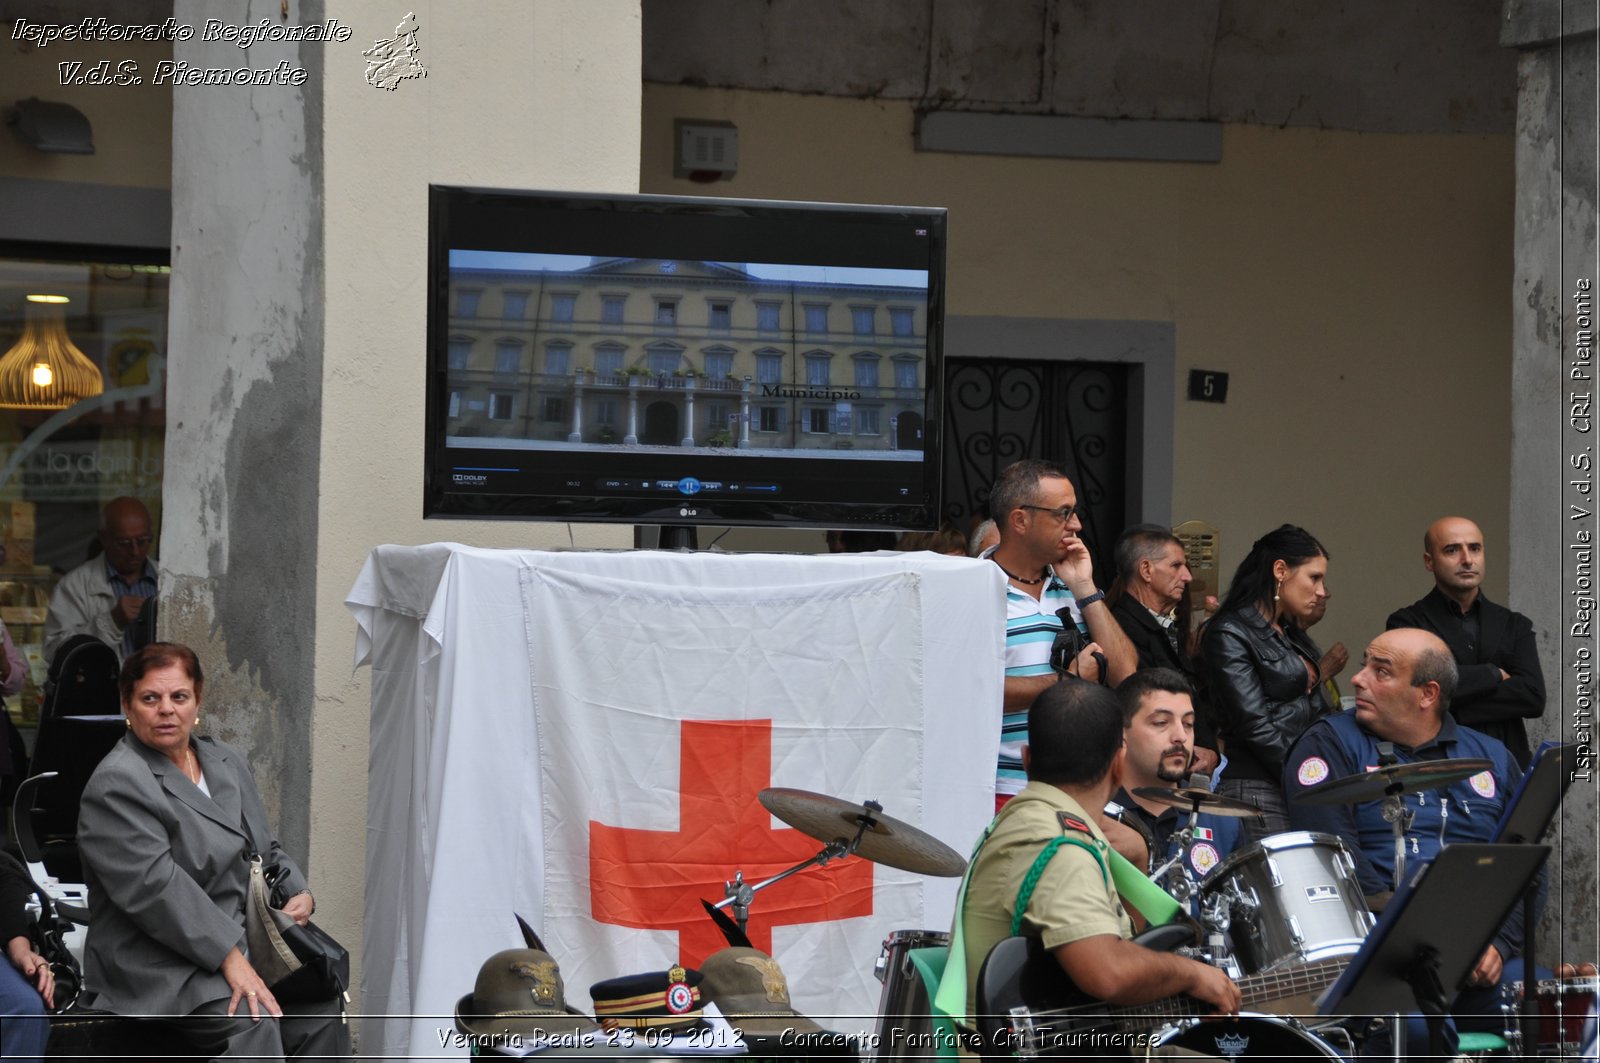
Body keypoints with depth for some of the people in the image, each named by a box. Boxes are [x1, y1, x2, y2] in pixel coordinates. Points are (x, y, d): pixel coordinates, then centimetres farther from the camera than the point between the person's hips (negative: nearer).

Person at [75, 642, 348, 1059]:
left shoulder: (225, 762, 17)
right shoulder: (117, 784, -11)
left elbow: (266, 850, 25)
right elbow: (155, 885, -20)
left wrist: (300, 895, 2)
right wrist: (229, 957, -25)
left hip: (244, 942, 8)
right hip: (163, 969, -8)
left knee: (322, 1010, -16)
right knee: (253, 1021, -32)